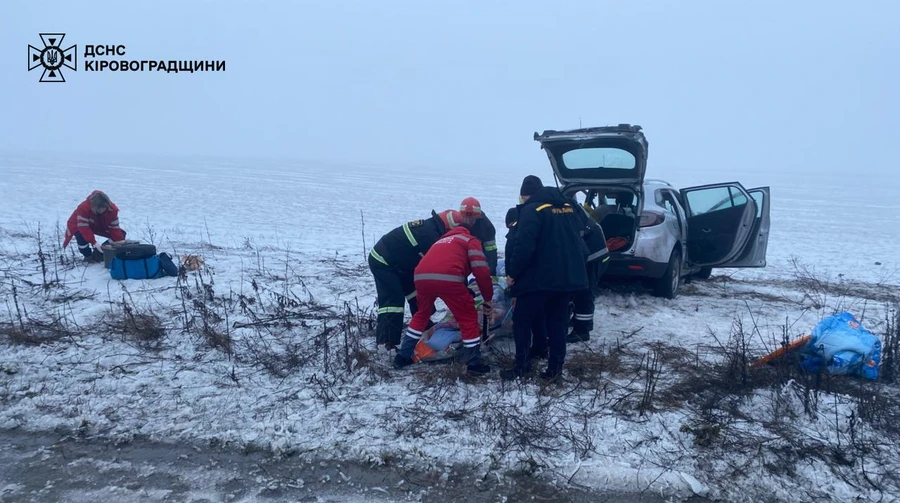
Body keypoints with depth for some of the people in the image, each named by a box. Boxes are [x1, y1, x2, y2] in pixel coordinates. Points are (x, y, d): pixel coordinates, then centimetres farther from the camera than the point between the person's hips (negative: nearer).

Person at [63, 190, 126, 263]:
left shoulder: (112, 209, -26)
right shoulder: (83, 208, -37)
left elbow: (114, 228, -22)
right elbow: (84, 227, -38)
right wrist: (94, 242, -47)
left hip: (99, 227, 4)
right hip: (79, 227, -4)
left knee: (121, 234, -12)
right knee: (81, 235, -39)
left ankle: (99, 254, -2)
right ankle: (88, 256, -9)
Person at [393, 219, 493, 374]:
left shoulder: (442, 240, 40)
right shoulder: (471, 240, 23)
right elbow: (481, 271, 8)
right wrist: (488, 299, 17)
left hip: (421, 277, 6)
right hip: (447, 278, -5)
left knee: (422, 314, 29)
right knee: (469, 318, 12)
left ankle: (403, 356, 31)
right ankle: (474, 363, 14)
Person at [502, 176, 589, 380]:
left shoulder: (532, 209, -10)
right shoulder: (568, 207, 13)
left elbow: (524, 246, -20)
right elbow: (577, 238, 18)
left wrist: (512, 273, -9)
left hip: (540, 277, -7)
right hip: (569, 276, 7)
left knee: (522, 320, 8)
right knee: (558, 321, 16)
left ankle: (521, 365, 9)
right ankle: (555, 366, 16)